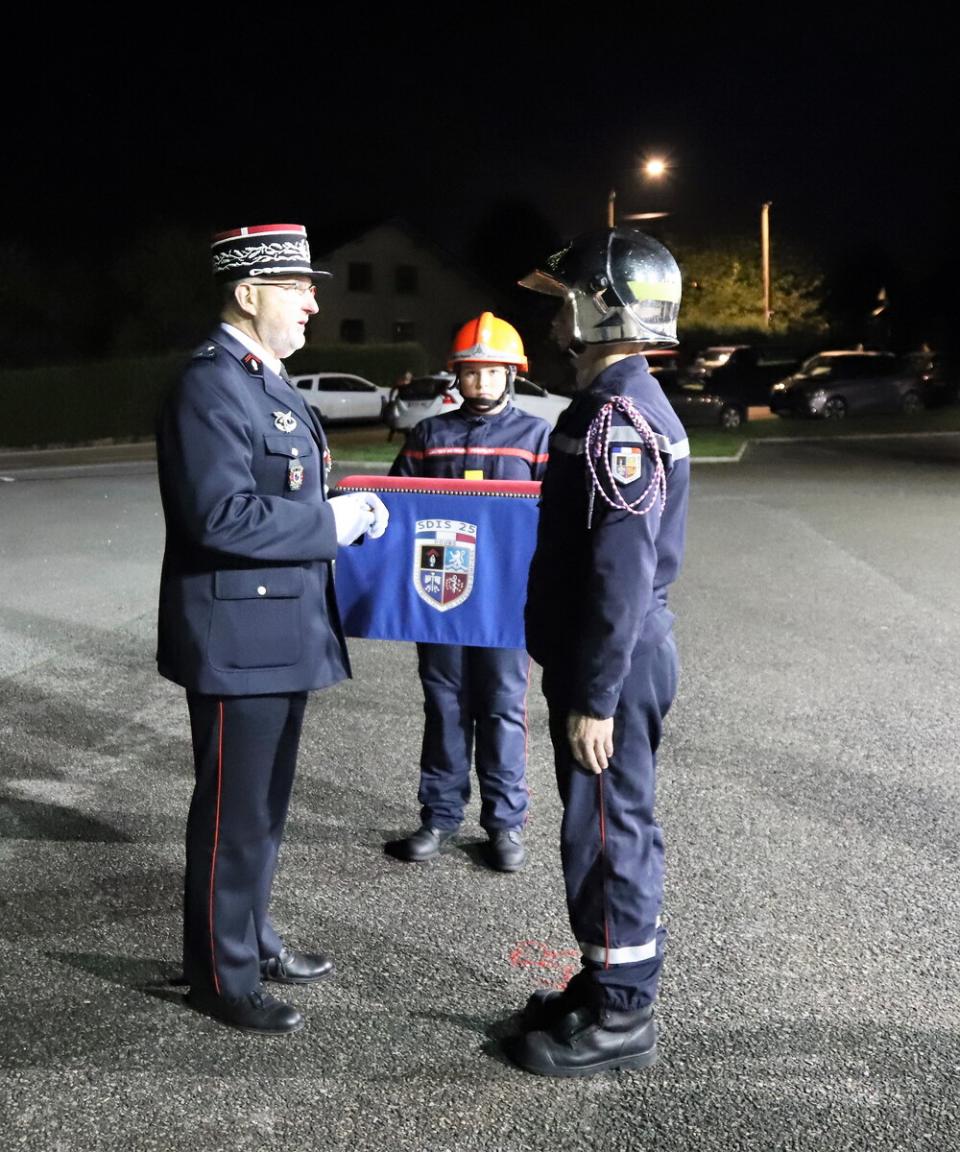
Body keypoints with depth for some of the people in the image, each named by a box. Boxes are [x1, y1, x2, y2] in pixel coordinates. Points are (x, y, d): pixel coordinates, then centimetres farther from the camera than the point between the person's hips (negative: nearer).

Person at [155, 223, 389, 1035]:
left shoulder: (266, 382, 15)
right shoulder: (210, 387, -17)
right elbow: (221, 516, -26)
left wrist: (339, 508, 6)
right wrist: (332, 523, -19)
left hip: (283, 633, 10)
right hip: (239, 639, -10)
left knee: (264, 804, 20)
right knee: (234, 811, 3)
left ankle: (252, 938, 36)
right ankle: (222, 975, 19)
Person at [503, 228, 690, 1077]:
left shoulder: (619, 420, -19)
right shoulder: (616, 407, 13)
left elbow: (623, 575, -24)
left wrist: (594, 699, -22)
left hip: (614, 662, -10)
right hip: (608, 655, 10)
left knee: (608, 832, 1)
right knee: (615, 826, 17)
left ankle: (621, 1017, 16)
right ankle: (611, 985, 32)